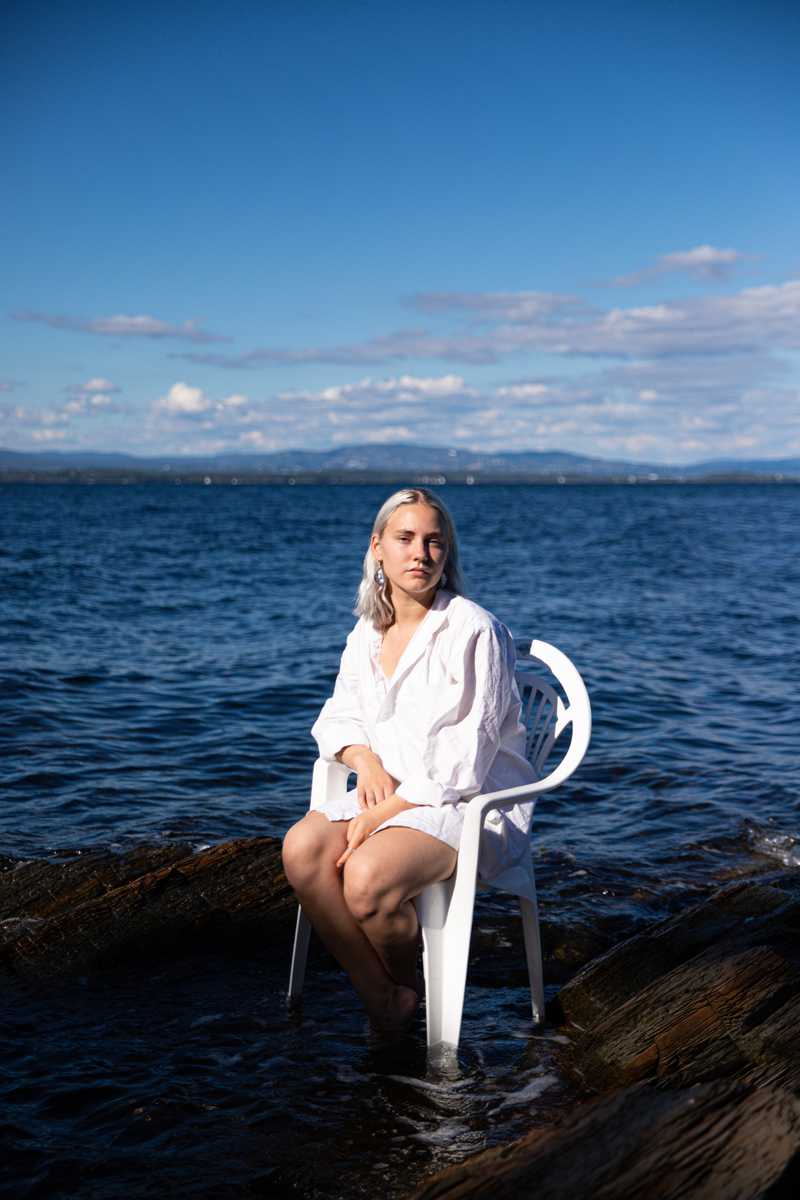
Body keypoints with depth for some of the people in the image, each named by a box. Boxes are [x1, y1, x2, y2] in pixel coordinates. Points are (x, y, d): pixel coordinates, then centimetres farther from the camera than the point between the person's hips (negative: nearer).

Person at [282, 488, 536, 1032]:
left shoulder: (474, 631, -13)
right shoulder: (368, 632, 9)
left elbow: (468, 753, -17)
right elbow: (338, 717, 17)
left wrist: (386, 812, -19)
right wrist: (364, 758, -7)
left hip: (473, 803, -6)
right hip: (389, 792, 6)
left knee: (367, 878, -32)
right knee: (302, 849, -23)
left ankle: (412, 990, 1)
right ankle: (381, 1004, -10)